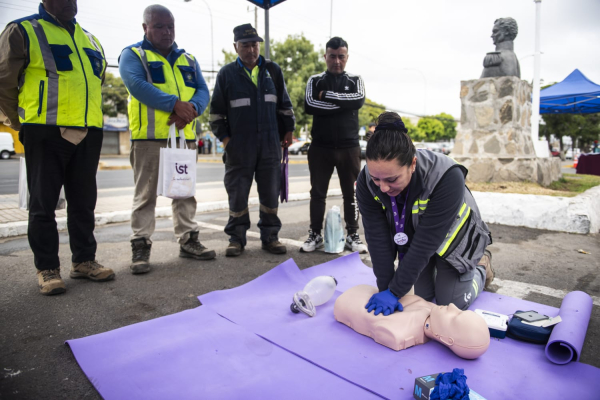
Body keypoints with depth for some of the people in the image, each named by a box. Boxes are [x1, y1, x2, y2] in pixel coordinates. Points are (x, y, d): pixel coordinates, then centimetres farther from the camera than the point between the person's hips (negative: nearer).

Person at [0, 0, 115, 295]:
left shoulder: (91, 41, 19)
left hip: (88, 135, 5)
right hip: (45, 134, -5)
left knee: (84, 202, 10)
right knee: (44, 203, 1)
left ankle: (84, 260, 20)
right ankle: (47, 268, 11)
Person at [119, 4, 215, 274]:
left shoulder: (188, 60, 19)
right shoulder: (133, 55, 4)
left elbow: (202, 91, 7)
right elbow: (137, 85, -14)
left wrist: (191, 108, -15)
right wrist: (174, 104, -24)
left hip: (185, 136, 5)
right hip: (148, 137, -4)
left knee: (185, 192, 9)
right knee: (145, 194, -2)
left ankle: (188, 240, 19)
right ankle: (141, 247, 5)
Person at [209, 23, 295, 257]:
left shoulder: (272, 70, 10)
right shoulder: (227, 74, 4)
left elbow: (285, 104, 16)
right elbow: (216, 111, 6)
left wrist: (288, 130, 11)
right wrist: (224, 137, -1)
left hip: (270, 145, 2)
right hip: (239, 147, -2)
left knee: (270, 193, 6)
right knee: (237, 194, 2)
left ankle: (270, 236, 18)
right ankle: (237, 238, 15)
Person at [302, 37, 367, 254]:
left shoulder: (355, 80, 11)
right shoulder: (315, 80, 9)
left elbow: (359, 100, -11)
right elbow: (309, 105, -11)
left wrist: (327, 96, -10)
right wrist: (342, 103, -11)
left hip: (349, 147, 0)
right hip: (320, 147, 0)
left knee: (351, 193, 4)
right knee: (317, 193, 4)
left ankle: (353, 235, 15)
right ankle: (315, 235, 15)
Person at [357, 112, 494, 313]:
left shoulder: (446, 177, -39)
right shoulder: (367, 181, -27)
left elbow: (425, 244, -35)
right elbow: (378, 239, -22)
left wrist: (395, 291, -30)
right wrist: (385, 288, -22)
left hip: (451, 241, -3)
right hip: (410, 240, 4)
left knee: (452, 303, -1)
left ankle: (481, 265, 26)